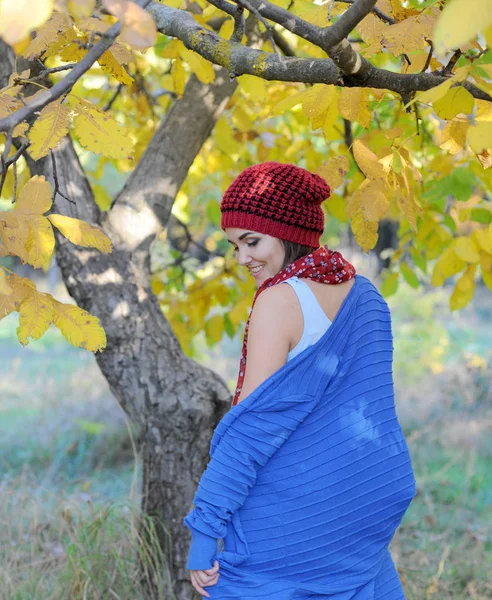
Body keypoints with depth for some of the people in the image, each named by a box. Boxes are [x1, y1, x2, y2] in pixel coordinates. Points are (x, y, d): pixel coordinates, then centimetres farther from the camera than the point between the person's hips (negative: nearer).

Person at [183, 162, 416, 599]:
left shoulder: (279, 302, -14)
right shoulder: (365, 296, 7)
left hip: (291, 518, -7)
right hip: (366, 508, 8)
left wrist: (205, 527, -13)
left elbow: (254, 424, -17)